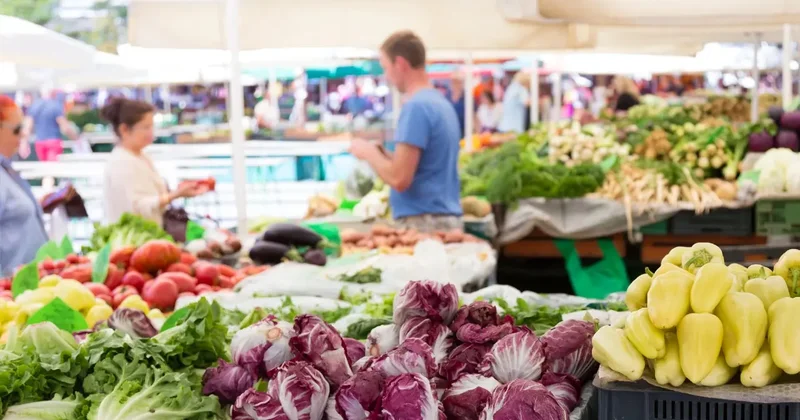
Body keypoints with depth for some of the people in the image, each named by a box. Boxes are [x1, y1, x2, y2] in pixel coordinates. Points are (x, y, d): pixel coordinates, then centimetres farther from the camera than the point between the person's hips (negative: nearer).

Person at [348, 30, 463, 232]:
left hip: (423, 223, -9)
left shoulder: (416, 106, -15)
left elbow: (399, 179, -19)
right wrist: (380, 153, 13)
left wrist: (368, 152, -3)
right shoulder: (442, 102, 13)